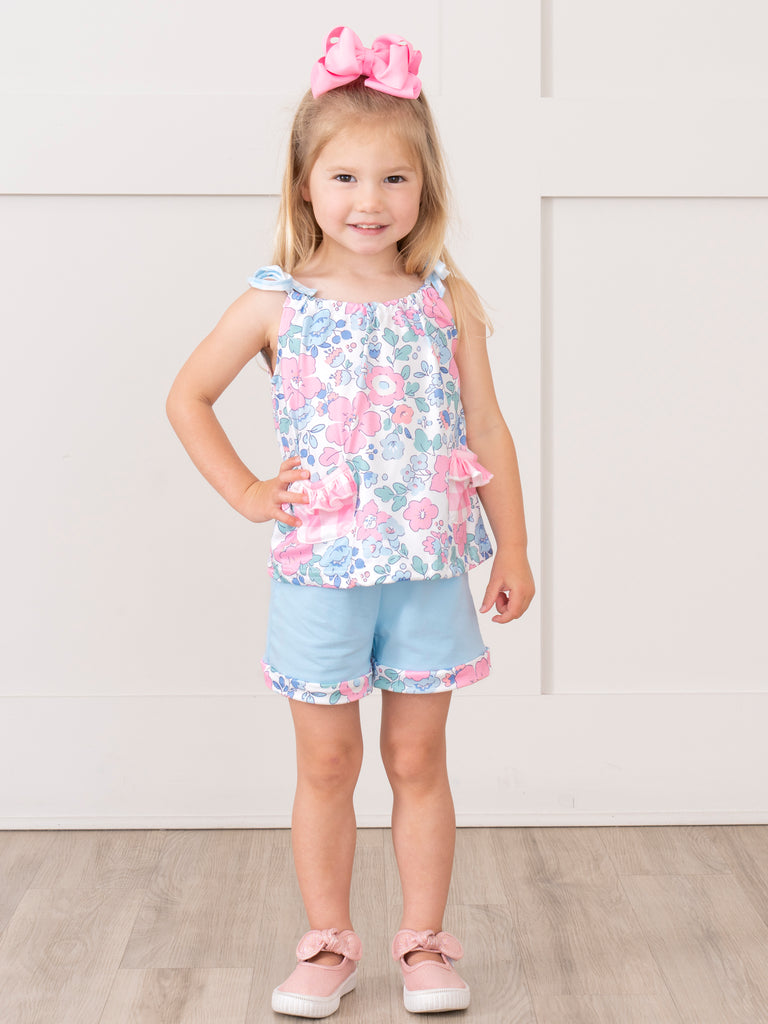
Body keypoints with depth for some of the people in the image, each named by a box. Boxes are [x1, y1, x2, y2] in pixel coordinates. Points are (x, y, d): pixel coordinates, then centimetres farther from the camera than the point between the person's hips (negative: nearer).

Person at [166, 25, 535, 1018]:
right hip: (318, 571, -1)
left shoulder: (448, 299, 1)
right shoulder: (276, 303, -3)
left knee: (418, 759, 10)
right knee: (326, 765, 9)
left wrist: (512, 547, 5)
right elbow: (188, 396, 6)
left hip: (430, 567, 1)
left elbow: (485, 427, 5)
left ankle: (423, 940, 23)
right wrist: (246, 492, -2)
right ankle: (327, 944, 23)